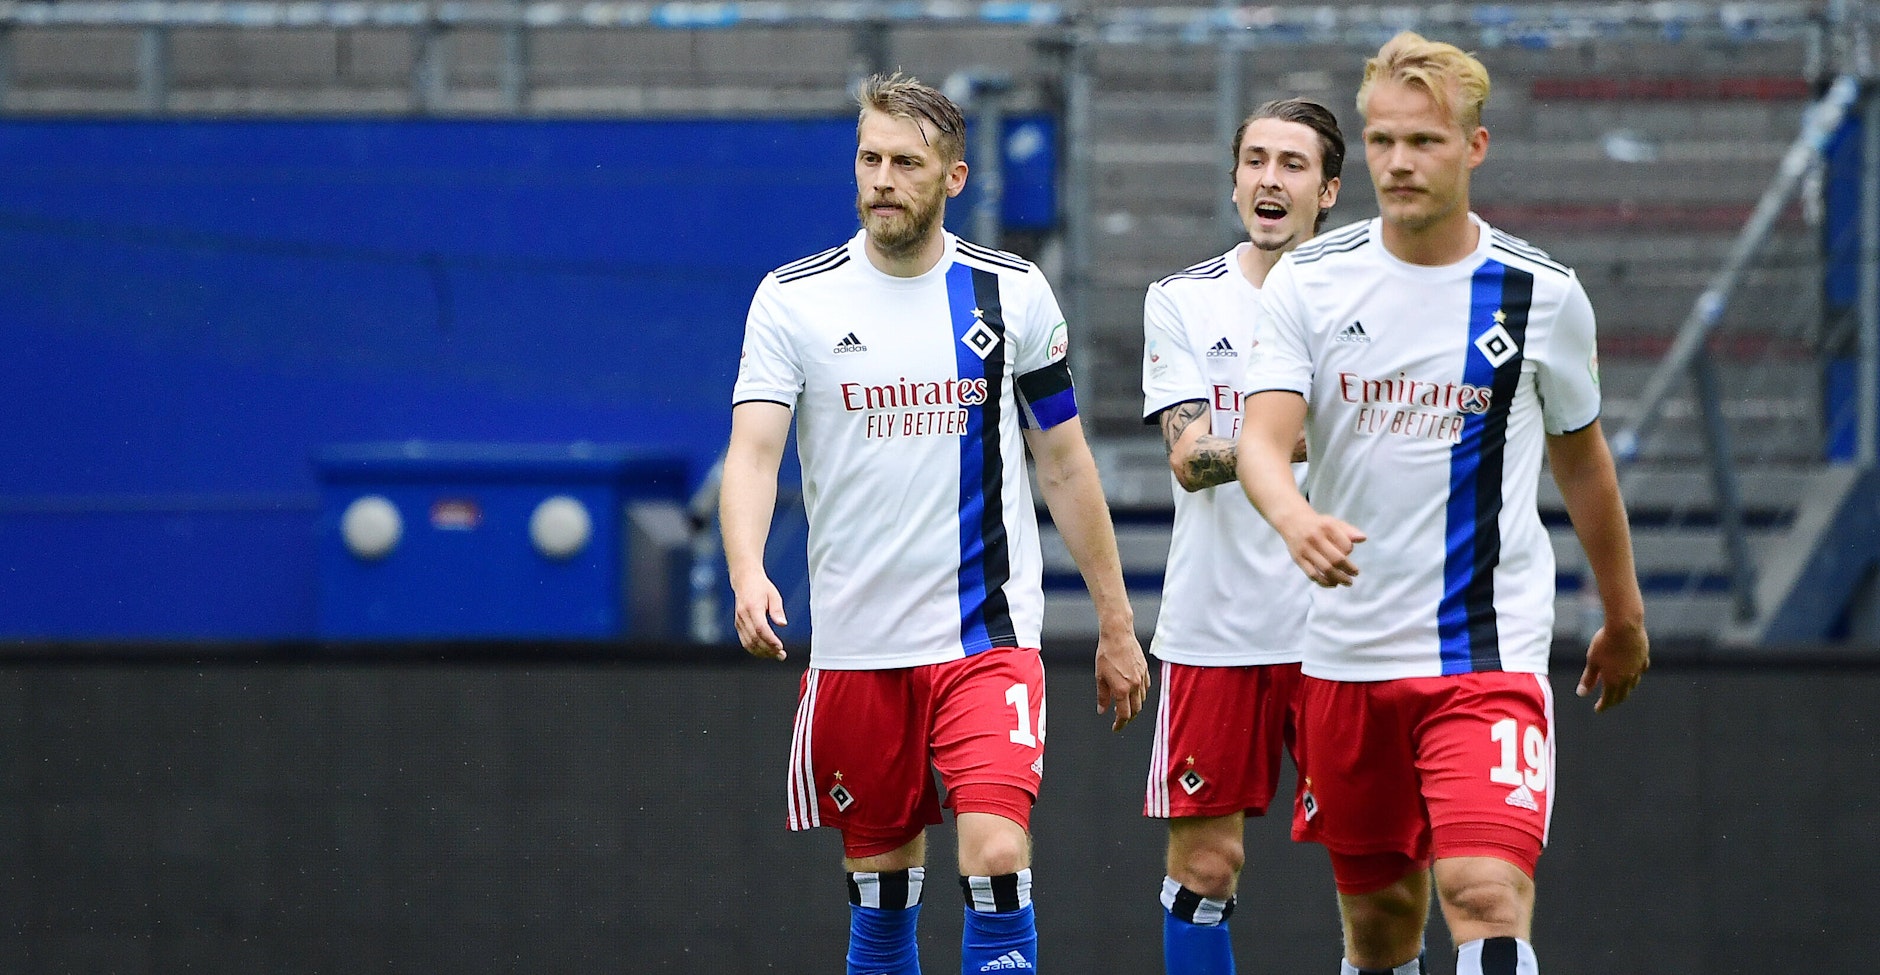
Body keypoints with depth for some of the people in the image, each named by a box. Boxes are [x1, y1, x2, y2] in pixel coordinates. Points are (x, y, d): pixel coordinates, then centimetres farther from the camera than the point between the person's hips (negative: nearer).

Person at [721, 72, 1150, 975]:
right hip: (856, 643, 1)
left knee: (997, 855, -18)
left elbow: (1064, 464, 11)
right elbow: (752, 451, -10)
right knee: (881, 882, 6)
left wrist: (1115, 624, 11)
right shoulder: (793, 298, 0)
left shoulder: (1014, 293, 3)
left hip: (988, 636, -1)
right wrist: (747, 574, -29)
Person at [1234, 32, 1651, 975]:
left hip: (1490, 650, -2)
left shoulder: (1543, 295, 0)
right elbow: (1261, 439, -12)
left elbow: (1582, 462, 14)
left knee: (1488, 897, -19)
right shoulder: (1306, 282, 0)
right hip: (1346, 650, 2)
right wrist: (1294, 517, -35)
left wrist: (1623, 617, 24)